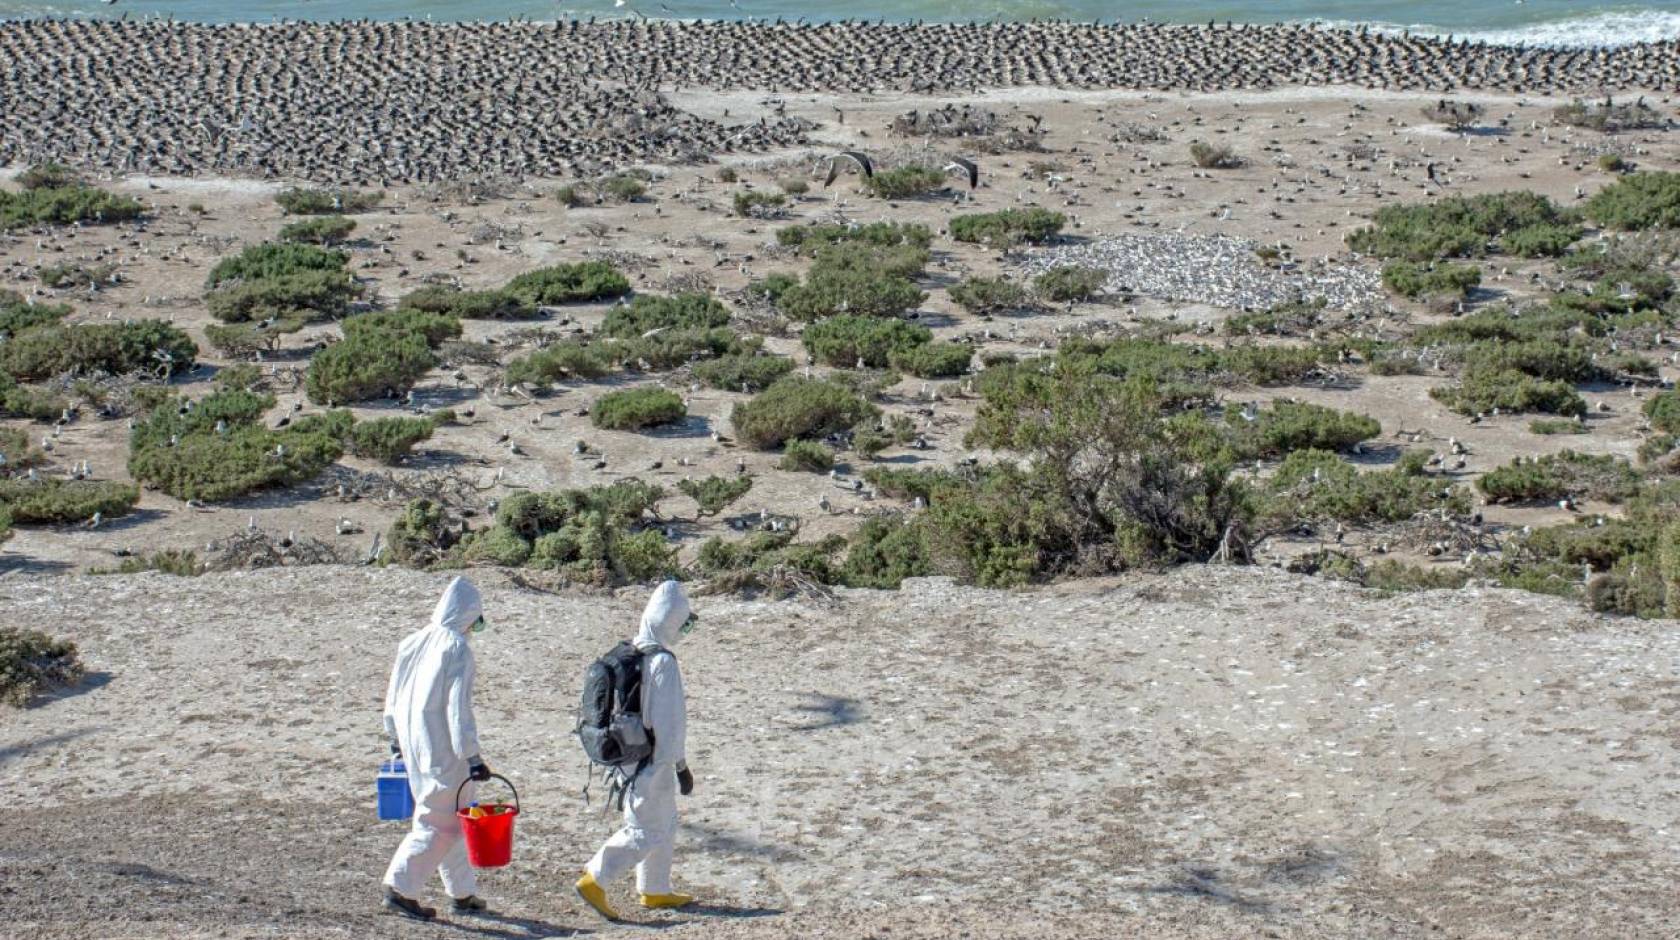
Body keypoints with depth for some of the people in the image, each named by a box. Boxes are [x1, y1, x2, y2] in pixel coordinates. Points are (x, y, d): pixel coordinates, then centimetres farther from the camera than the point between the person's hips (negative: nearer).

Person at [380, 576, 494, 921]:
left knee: (452, 819, 17)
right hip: (443, 751, -8)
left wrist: (397, 740, 28)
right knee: (438, 822, 0)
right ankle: (399, 889, -4)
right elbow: (459, 710, -18)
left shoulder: (411, 643, 7)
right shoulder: (457, 649, -14)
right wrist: (472, 756, -15)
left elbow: (393, 698, 15)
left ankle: (463, 892, 23)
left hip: (414, 747, 8)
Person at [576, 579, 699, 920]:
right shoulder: (663, 662, -22)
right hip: (653, 762, -9)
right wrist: (682, 766, -13)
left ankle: (655, 891, 30)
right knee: (646, 831, 1)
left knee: (665, 825, 21)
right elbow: (670, 719, -21)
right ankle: (593, 882, -1)